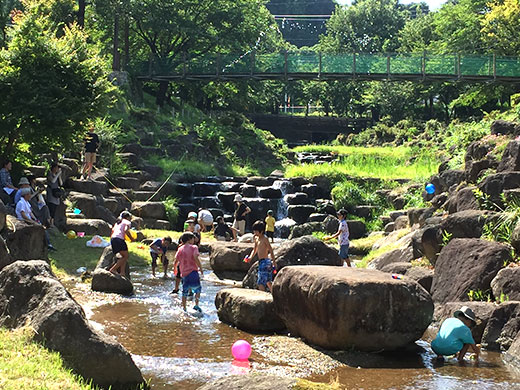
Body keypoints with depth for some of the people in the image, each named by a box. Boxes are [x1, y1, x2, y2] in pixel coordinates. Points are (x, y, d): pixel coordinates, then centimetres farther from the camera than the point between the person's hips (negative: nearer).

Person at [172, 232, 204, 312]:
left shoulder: (180, 249, 8)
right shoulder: (193, 247, -4)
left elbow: (176, 261, 7)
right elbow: (196, 258, -18)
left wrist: (174, 268, 26)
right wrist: (201, 268, -11)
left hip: (184, 273, 4)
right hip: (193, 272, -4)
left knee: (185, 292, 12)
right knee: (198, 289, 10)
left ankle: (184, 308, 12)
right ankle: (196, 305, -4)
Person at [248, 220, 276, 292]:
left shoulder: (265, 239, -12)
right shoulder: (256, 238, 13)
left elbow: (271, 250, -13)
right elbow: (255, 250, 22)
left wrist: (274, 261, -16)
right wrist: (250, 257, 4)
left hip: (265, 262, -9)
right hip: (261, 262, 9)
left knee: (261, 283, -13)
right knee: (268, 282, 19)